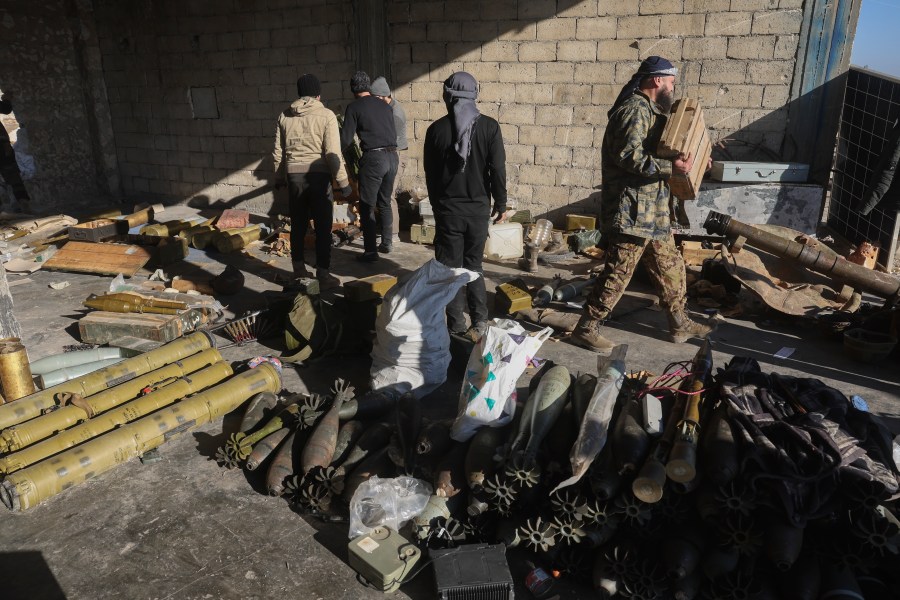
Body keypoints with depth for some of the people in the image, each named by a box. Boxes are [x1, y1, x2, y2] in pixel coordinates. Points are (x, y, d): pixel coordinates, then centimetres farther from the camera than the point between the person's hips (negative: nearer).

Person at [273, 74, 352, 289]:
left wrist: (279, 176, 23)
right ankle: (323, 274, 2)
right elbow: (333, 153, -11)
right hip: (318, 175, -4)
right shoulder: (326, 115, -6)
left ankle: (299, 268, 22)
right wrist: (343, 181, -6)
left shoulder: (284, 116, 7)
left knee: (298, 225, 13)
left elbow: (278, 152, 11)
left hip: (294, 175, 4)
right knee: (323, 227, 2)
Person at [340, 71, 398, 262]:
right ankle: (386, 243, 24)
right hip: (392, 156, 6)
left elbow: (346, 139, -4)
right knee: (385, 203, 19)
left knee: (367, 207, 0)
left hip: (373, 157, -6)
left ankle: (370, 251, -1)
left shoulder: (354, 107, -1)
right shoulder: (385, 106, 15)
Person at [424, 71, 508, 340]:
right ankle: (479, 320, 9)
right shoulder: (489, 127, -4)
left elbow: (430, 173, 4)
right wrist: (501, 204, 6)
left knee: (450, 267, 8)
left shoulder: (437, 129, -3)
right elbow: (498, 169, -4)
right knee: (474, 264, 14)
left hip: (447, 209, -1)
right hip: (478, 208, 1)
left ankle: (456, 323, 10)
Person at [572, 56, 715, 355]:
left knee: (670, 267, 17)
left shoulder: (649, 109, 19)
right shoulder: (635, 109, -14)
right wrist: (671, 167, -28)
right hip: (633, 209, -11)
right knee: (618, 273, -5)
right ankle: (586, 328, 6)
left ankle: (679, 323, 30)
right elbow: (629, 157, -26)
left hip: (653, 209, 11)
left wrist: (687, 158, 20)